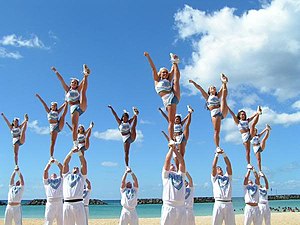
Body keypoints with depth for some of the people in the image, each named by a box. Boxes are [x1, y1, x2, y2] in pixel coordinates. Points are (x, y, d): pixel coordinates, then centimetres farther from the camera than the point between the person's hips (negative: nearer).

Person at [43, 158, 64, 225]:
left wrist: (56, 162, 13)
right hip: (50, 203, -1)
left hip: (60, 203, 2)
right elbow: (45, 170, 9)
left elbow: (62, 169, 14)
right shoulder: (47, 181, 19)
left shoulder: (60, 179, 21)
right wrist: (50, 162, 10)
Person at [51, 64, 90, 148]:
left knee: (83, 91, -14)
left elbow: (82, 83, 4)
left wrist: (85, 76, -9)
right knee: (74, 127, -13)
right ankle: (75, 144, -14)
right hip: (73, 108, 0)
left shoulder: (78, 90, 19)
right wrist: (56, 71, 11)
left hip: (82, 106, 0)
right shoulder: (67, 89, 19)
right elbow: (61, 80, 14)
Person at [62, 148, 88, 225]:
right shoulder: (66, 175, 22)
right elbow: (65, 163, 14)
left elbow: (84, 163, 10)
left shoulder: (81, 176, 19)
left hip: (78, 204, -1)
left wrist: (79, 152, 1)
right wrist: (71, 152, 4)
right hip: (67, 204, 1)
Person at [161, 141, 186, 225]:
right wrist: (171, 148, 8)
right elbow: (167, 161, 1)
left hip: (181, 207, 4)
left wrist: (175, 149, 12)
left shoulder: (181, 175, 22)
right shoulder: (166, 174, 12)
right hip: (169, 207, -4)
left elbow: (182, 161, 13)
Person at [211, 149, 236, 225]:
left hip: (229, 204, 3)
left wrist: (224, 155, -1)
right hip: (218, 204, -3)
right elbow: (213, 166, 1)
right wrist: (217, 155, -3)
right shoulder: (214, 177, 14)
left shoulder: (228, 176, 20)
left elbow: (229, 166, 8)